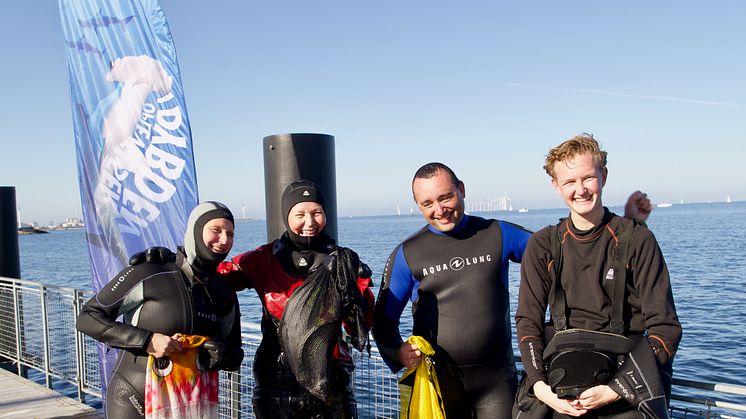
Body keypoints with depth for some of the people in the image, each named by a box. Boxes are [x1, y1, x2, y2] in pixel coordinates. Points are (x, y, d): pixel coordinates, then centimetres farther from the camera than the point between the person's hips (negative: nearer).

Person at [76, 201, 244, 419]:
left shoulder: (226, 296, -1)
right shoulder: (149, 274, -16)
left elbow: (235, 357, 7)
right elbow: (87, 318, -13)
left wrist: (219, 355, -17)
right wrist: (147, 341, -23)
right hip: (133, 401, -4)